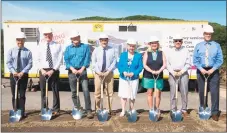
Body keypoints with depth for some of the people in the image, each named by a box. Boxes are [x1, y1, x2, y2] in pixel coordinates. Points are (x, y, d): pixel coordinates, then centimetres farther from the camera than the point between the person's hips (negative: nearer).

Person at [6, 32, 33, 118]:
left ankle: (22, 112, 11)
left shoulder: (28, 52, -1)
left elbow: (30, 64, -6)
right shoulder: (11, 51, 5)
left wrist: (22, 72, -17)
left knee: (22, 95, 4)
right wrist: (13, 72, -15)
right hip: (13, 75, 2)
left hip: (24, 75, -2)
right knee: (14, 94, 8)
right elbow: (8, 63, -1)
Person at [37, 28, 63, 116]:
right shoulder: (40, 46, 7)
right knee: (43, 91, 9)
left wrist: (53, 70, -13)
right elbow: (38, 60, 6)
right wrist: (42, 70, -8)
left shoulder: (58, 46, 0)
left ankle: (56, 109, 16)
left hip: (54, 70, -2)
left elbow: (60, 60, -5)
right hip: (43, 70, 2)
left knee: (55, 91, 5)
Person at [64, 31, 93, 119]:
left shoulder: (85, 47, 5)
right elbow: (66, 60, 4)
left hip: (82, 70, -3)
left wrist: (82, 69, -15)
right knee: (74, 92, 7)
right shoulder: (68, 48, 12)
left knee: (86, 90, -11)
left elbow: (87, 59, -4)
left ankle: (88, 110, -8)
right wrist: (72, 69, -12)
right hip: (72, 71, 3)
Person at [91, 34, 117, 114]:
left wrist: (108, 71, -12)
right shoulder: (96, 50, 5)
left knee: (110, 92, 5)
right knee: (97, 92, 4)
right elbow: (93, 62, 1)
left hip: (109, 73, 0)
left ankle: (109, 109, 15)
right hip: (98, 73, 0)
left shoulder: (111, 50, 2)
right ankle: (98, 109, 15)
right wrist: (98, 72, -11)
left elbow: (114, 62, -2)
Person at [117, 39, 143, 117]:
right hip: (123, 78, 1)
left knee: (132, 96, 8)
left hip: (134, 78, -1)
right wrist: (123, 72, -18)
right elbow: (119, 65, 0)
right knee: (123, 95, 4)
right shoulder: (123, 55, 5)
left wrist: (133, 73, -18)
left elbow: (140, 67, -4)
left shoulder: (138, 56, 1)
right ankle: (123, 111, 15)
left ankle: (132, 111, 23)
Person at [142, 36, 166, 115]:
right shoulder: (147, 53, 5)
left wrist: (159, 71, -18)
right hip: (148, 76, -1)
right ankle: (151, 109, 11)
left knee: (158, 93, 3)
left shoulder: (161, 53, 7)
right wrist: (152, 71, -18)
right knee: (150, 93, 2)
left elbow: (164, 64, 0)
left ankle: (157, 109, 18)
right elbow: (144, 65, -4)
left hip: (159, 76, 1)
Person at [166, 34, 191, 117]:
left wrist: (181, 71, -9)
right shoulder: (170, 51, 10)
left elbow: (188, 64, 2)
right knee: (173, 92, 1)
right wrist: (173, 72, -7)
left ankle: (184, 109, 11)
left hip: (183, 73, 0)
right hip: (172, 74, 1)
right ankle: (173, 109, 9)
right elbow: (167, 64, 7)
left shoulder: (185, 51, 6)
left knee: (184, 92, 0)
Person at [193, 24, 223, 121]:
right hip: (201, 71, 2)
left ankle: (215, 113, 6)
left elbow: (220, 60, -2)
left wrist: (212, 70, -13)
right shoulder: (198, 46, 6)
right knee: (202, 92, 9)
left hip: (213, 71, -1)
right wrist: (201, 69, -12)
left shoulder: (217, 46, 2)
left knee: (214, 92, -3)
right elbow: (195, 60, 3)